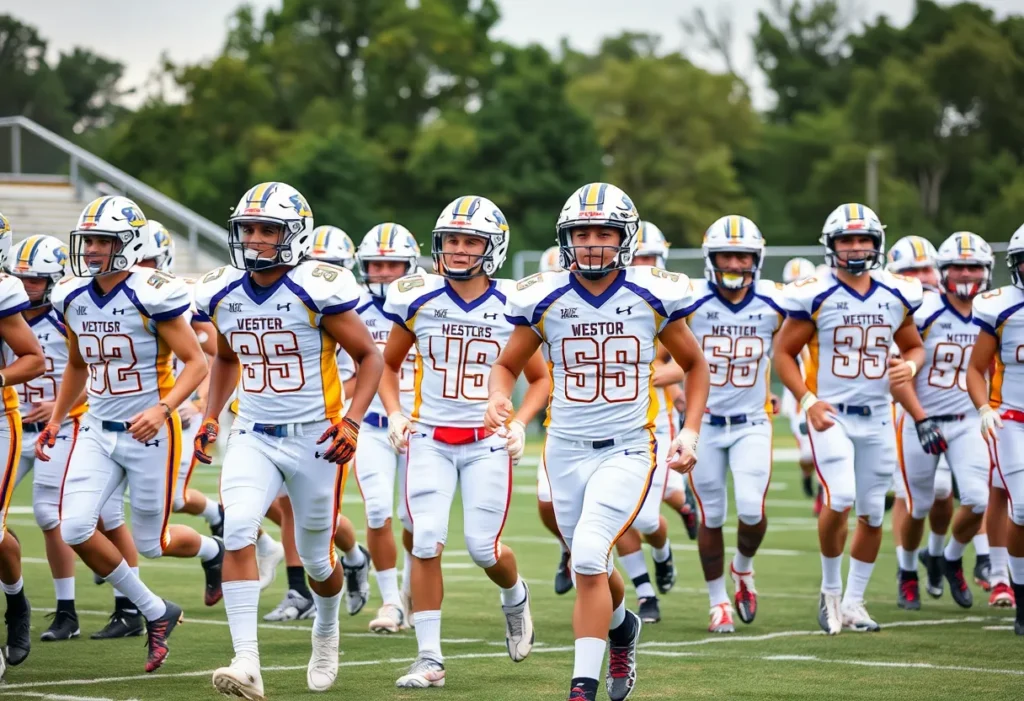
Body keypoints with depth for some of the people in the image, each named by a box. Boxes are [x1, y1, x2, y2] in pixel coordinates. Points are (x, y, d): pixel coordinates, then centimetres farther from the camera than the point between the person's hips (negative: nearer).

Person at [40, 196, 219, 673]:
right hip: (98, 431, 6)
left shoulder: (152, 295, -17)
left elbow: (196, 363, -15)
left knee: (151, 542, 3)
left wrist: (162, 409, -29)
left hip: (150, 434, -6)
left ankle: (212, 550, 42)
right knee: (75, 528, -11)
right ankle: (155, 614, 7)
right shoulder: (73, 298, 3)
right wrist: (55, 420, 12)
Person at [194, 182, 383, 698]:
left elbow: (369, 358, -7)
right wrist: (210, 417, 10)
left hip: (314, 439, -3)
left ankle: (327, 632, 44)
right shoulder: (222, 294, 2)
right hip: (252, 437, 3)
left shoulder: (318, 290, -14)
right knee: (237, 533, -21)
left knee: (316, 558, 10)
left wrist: (351, 421, -19)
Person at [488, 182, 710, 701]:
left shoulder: (653, 297, -4)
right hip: (566, 449, 3)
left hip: (627, 450, -3)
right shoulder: (544, 299, -3)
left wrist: (690, 430, -2)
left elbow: (693, 365, 10)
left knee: (588, 558, -21)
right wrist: (498, 399, -13)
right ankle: (622, 627, 50)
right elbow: (508, 365, 10)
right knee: (591, 567, 15)